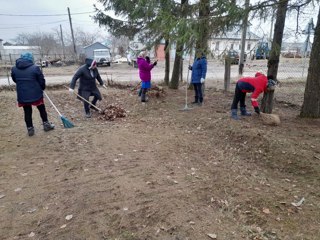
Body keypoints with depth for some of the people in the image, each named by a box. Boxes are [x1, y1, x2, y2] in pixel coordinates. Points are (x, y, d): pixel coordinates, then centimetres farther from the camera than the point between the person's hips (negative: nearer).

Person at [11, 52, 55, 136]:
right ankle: (46, 124, 24)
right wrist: (42, 88, 12)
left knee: (27, 112, 12)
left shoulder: (14, 69, 3)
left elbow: (15, 80, 16)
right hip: (36, 94, -3)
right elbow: (41, 80, -7)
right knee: (42, 109, 15)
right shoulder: (35, 68, -12)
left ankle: (30, 129, 18)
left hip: (22, 95, 3)